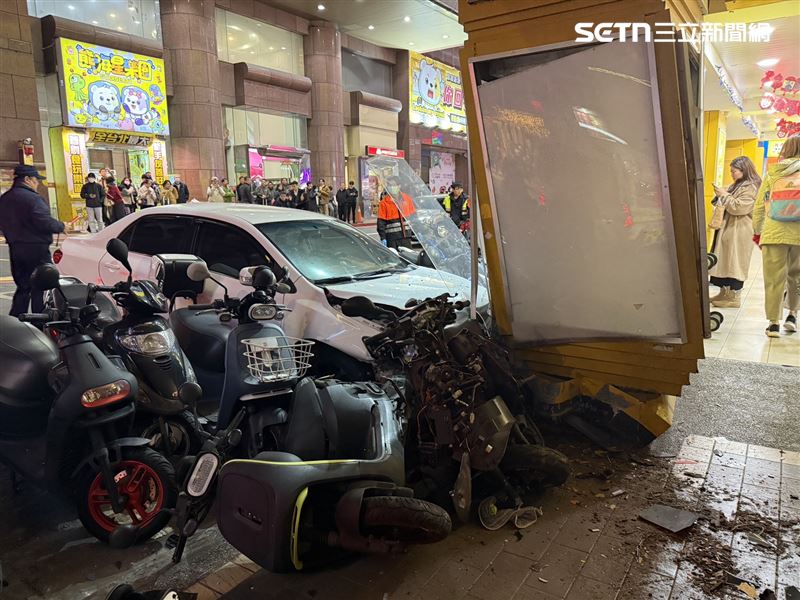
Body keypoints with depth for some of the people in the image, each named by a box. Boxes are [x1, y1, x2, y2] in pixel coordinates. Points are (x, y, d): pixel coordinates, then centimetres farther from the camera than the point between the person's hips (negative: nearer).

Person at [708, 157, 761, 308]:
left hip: (739, 232, -9)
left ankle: (735, 297, 3)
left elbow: (738, 207, -22)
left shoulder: (750, 188, -13)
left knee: (735, 263, -4)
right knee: (725, 262, 11)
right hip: (728, 229, 9)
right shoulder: (737, 185, 17)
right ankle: (725, 293, 19)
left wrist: (724, 195, -15)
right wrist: (721, 195, 7)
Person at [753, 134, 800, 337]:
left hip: (773, 234, 0)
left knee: (774, 279, 4)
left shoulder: (772, 173, 4)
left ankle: (774, 322, 6)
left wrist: (757, 231, 16)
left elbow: (759, 205, 6)